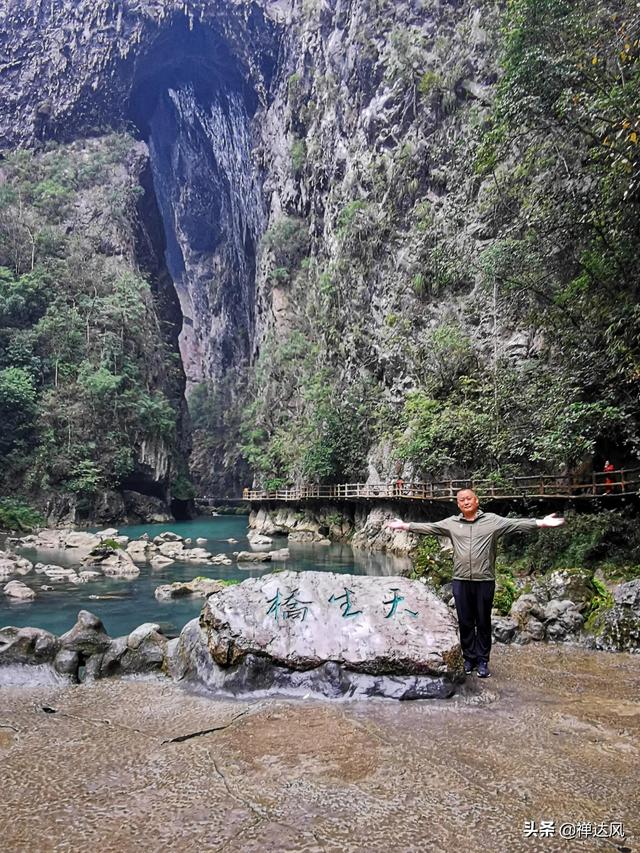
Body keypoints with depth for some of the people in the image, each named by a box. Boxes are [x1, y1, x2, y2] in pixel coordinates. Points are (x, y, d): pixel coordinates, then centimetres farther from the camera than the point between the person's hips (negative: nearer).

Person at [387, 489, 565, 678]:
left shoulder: (492, 520, -1)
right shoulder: (451, 523, 6)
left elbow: (515, 523, -9)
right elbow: (429, 527, 6)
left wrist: (541, 523, -22)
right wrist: (406, 525, -1)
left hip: (485, 581, -2)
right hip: (461, 581, 2)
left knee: (483, 623, 9)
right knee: (465, 623, 10)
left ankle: (482, 661, 21)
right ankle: (469, 658, 24)